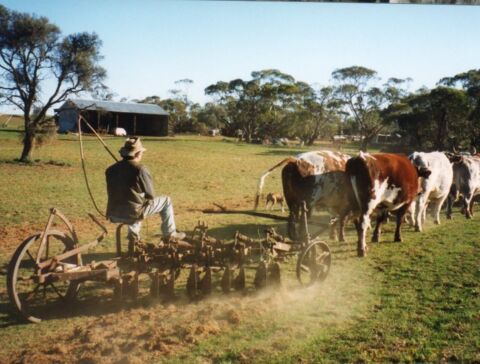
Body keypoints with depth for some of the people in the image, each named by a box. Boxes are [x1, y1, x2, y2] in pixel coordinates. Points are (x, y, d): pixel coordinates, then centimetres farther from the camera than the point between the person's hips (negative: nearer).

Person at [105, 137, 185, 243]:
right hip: (133, 213, -6)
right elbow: (151, 195, -6)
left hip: (114, 215, 6)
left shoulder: (111, 170, 4)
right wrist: (145, 200, 19)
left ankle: (133, 233, 31)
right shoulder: (140, 170, -13)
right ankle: (169, 234, 21)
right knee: (166, 201, 15)